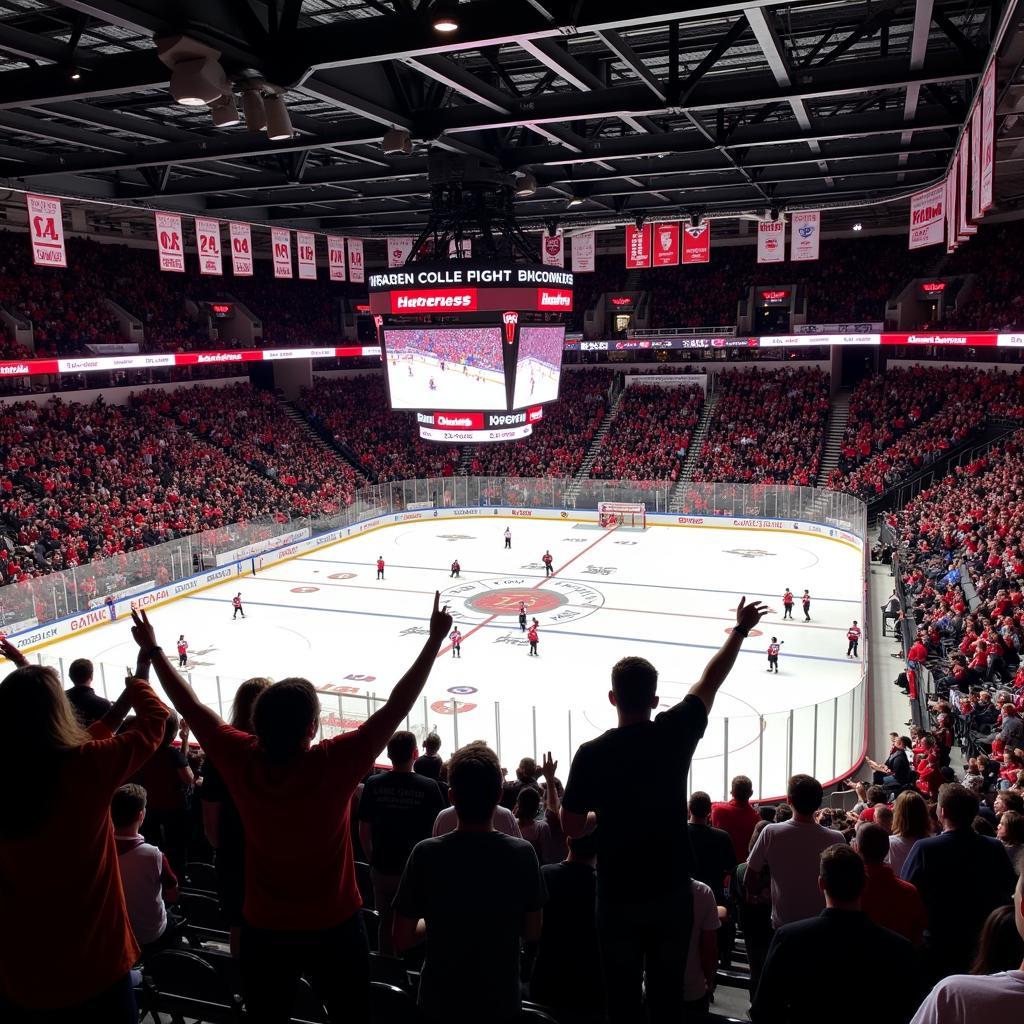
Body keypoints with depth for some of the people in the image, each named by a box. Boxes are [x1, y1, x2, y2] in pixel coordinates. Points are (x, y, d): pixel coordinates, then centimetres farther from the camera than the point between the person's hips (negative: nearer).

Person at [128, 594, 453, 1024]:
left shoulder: (240, 760, -20)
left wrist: (153, 650, 5)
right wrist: (435, 640, -20)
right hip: (333, 926, -3)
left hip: (264, 928, 3)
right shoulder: (334, 764, -28)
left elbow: (191, 706, -7)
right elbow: (396, 707, -25)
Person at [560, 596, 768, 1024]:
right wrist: (741, 629, 16)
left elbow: (571, 827, -9)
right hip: (671, 889, 2)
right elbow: (710, 681, 3)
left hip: (617, 895, -1)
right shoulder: (675, 733, -12)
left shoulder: (592, 753, -17)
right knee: (667, 989, 16)